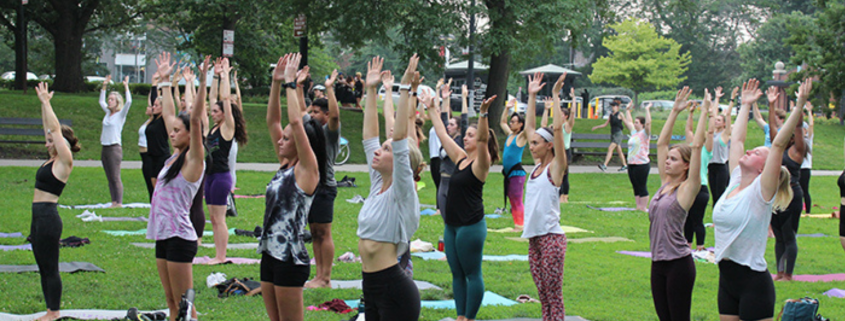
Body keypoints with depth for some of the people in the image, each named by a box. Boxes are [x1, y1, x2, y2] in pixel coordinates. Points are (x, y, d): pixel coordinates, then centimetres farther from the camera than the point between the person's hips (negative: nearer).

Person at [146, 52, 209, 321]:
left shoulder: (194, 159, -8)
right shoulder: (175, 156, 12)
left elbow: (195, 120, -21)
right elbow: (168, 115, 21)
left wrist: (202, 83, -26)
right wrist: (165, 81, 26)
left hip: (179, 237, -9)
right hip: (163, 236, 9)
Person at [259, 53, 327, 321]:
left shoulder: (307, 170, -10)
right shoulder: (284, 166, 11)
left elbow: (296, 122, -20)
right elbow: (272, 122, 13)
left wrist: (290, 82, -14)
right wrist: (276, 84, 7)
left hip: (291, 259, -9)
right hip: (270, 254, 9)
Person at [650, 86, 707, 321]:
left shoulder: (687, 188, -6)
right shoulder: (665, 183, 11)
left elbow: (697, 146, -14)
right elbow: (662, 143, 15)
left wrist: (704, 112, -10)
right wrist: (675, 111, 16)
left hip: (678, 264, -7)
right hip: (658, 263, 7)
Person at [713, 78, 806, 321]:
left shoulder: (761, 192, -9)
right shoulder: (735, 183, 8)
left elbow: (779, 144, -18)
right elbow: (736, 139, 18)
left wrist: (800, 106, -22)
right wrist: (745, 105, 25)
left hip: (753, 282, -7)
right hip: (727, 280, 7)